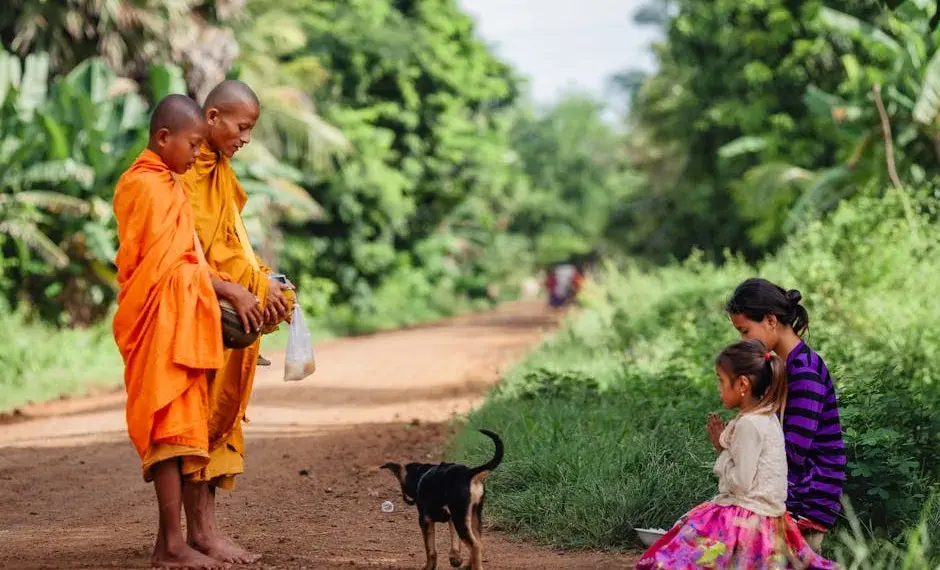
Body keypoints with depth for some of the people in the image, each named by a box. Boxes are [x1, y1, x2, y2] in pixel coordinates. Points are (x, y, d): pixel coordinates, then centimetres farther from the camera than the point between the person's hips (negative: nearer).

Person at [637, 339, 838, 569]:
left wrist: (723, 454, -4)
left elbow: (741, 483, -18)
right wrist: (723, 445, 10)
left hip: (746, 520, -10)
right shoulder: (768, 418, 11)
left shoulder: (748, 424, -18)